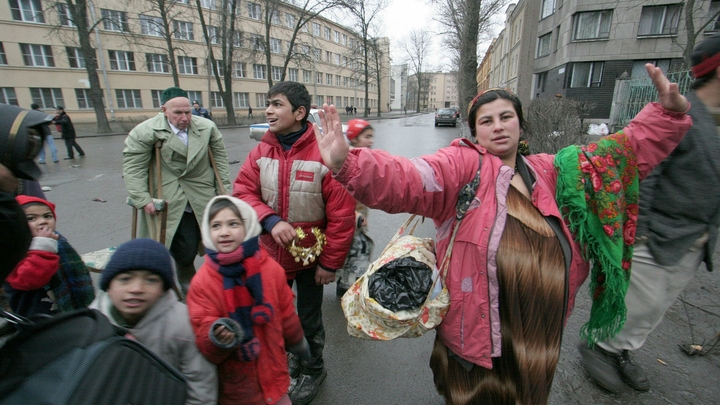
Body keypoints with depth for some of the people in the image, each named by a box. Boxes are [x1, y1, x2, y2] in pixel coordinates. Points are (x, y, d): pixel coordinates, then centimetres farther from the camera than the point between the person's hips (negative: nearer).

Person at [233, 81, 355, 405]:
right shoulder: (261, 152, -5)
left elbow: (341, 215, -19)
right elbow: (242, 192, -5)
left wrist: (330, 263, -13)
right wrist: (270, 220, -24)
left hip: (310, 255, -4)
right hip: (271, 254, 5)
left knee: (309, 320, 17)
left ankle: (313, 371, 46)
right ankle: (289, 359, 53)